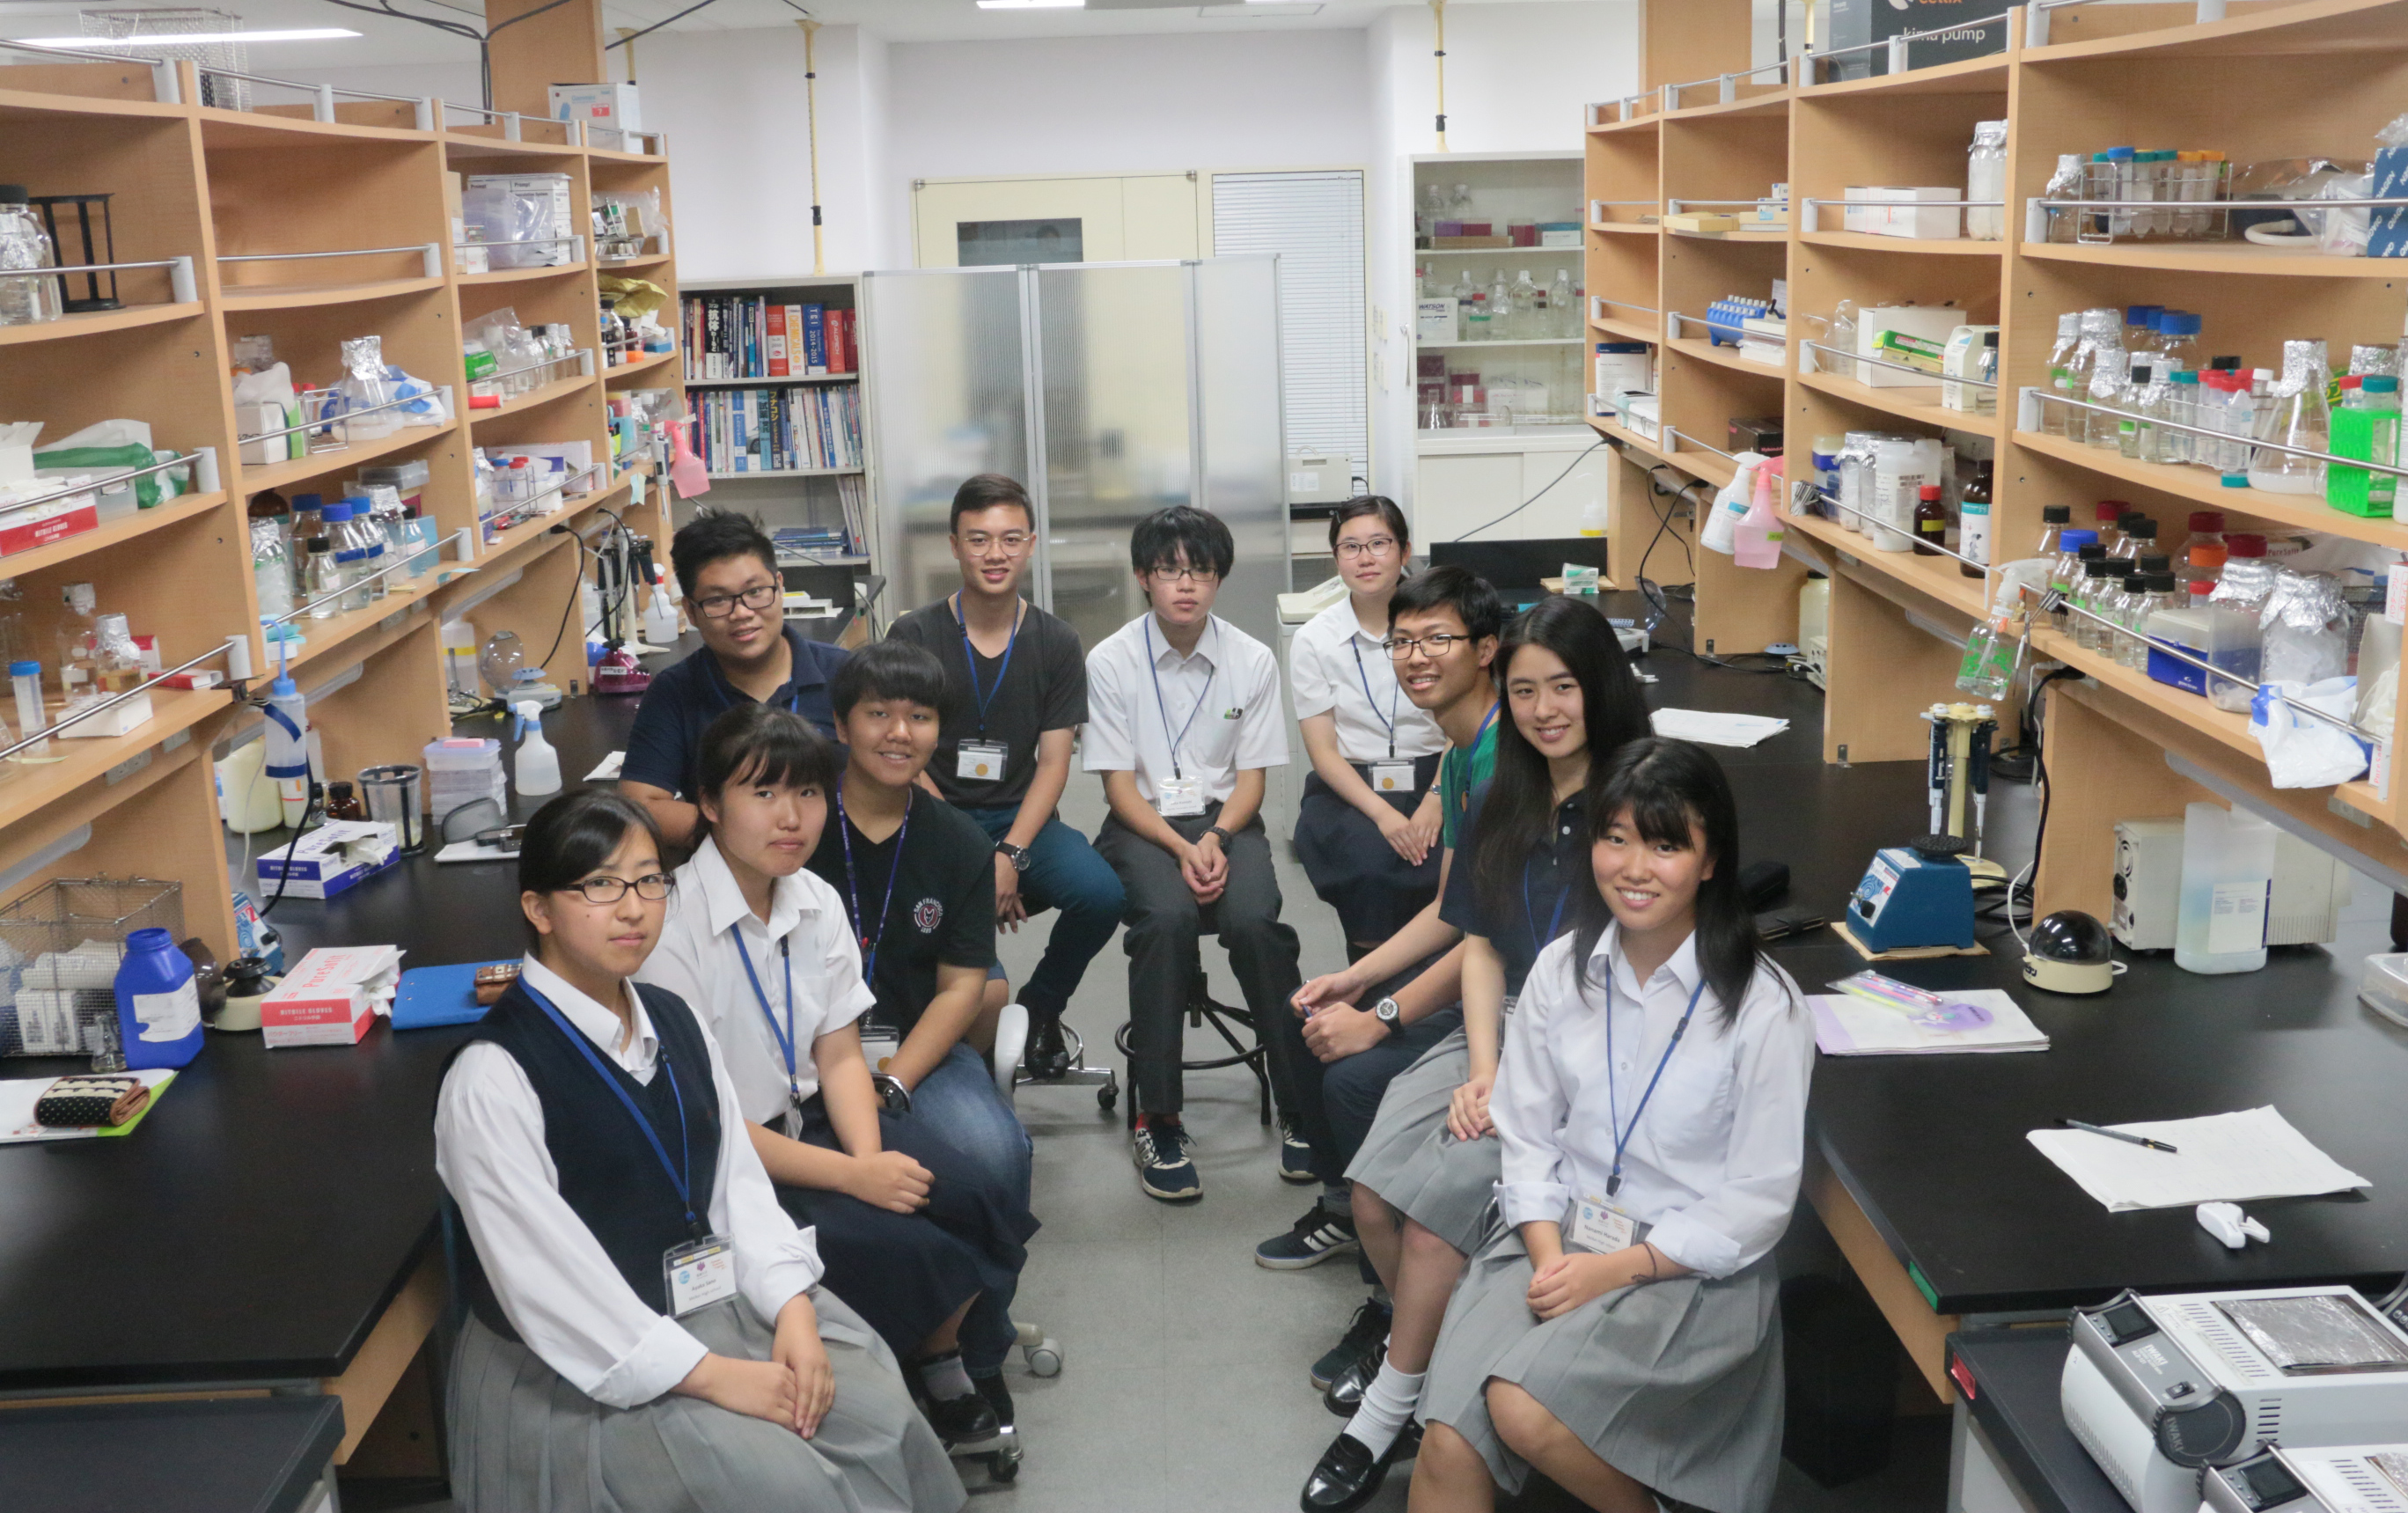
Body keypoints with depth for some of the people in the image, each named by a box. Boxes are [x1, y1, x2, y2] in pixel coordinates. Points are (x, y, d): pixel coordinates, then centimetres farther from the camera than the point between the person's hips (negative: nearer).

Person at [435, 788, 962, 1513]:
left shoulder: (674, 1022, 6)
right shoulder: (492, 1078, -16)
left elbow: (739, 1177, 5)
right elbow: (544, 1274, -19)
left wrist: (793, 1308, -11)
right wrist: (709, 1374, -20)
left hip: (719, 1296, 6)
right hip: (591, 1361, -6)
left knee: (887, 1425, -11)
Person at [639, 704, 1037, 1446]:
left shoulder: (817, 903, 1)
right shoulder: (672, 927, -20)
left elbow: (839, 1054, 4)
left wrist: (870, 1155, -16)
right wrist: (852, 1176, -21)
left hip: (809, 1117, 6)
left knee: (970, 1201, -15)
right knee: (901, 1249, -22)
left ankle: (950, 1366, 8)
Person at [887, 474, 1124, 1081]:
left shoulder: (1057, 643, 6)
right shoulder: (913, 637, -1)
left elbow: (1053, 763, 1)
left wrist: (1010, 856, -15)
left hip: (1019, 816, 2)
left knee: (1101, 894, -26)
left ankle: (1040, 1004, 5)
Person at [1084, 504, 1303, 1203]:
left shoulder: (1253, 661, 1)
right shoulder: (1111, 661, -4)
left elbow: (1251, 777, 4)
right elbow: (1119, 784, -4)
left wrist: (1216, 839, -15)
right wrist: (1181, 849, -18)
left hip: (1226, 819, 1)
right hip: (1143, 824, -1)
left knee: (1254, 921, -30)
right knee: (1167, 918, -33)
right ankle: (1157, 1119, -23)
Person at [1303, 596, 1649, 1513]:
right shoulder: (1502, 803, 11)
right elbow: (1480, 946, 10)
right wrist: (1484, 1068, -6)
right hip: (1503, 1026, 6)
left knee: (1438, 1194, -23)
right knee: (1372, 1191, -14)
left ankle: (1388, 1413, -3)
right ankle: (1423, 1348, 14)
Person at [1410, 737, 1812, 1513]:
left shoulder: (1761, 1005, -11)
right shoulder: (1561, 970, 3)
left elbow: (1758, 1201, -8)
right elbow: (1527, 1135, 5)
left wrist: (1616, 1270, -14)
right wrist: (1549, 1255, -11)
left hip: (1689, 1266, -3)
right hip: (1556, 1236, 4)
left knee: (1524, 1411, -26)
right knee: (1449, 1442, -20)